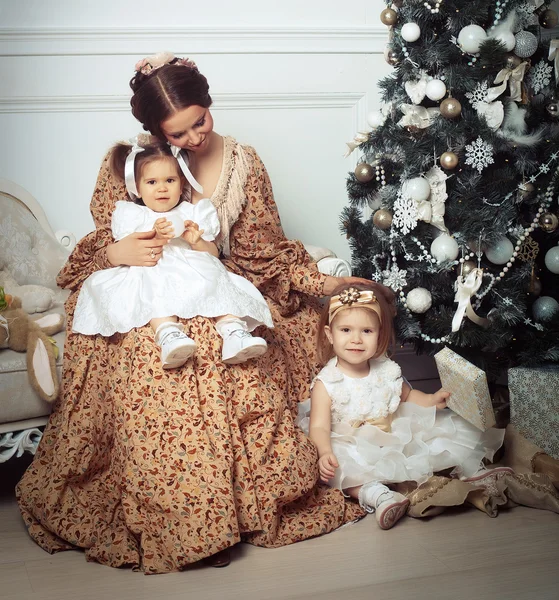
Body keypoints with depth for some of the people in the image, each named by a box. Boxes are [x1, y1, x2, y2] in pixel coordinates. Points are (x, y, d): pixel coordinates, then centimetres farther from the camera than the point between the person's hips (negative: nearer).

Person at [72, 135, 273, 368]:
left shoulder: (194, 212, 21)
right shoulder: (132, 215, 18)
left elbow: (213, 254, 15)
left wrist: (197, 241, -7)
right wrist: (154, 237, -13)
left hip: (197, 274, 2)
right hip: (153, 275, -2)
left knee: (216, 281, -29)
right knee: (157, 285, -36)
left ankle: (233, 331, -49)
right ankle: (168, 333, -59)